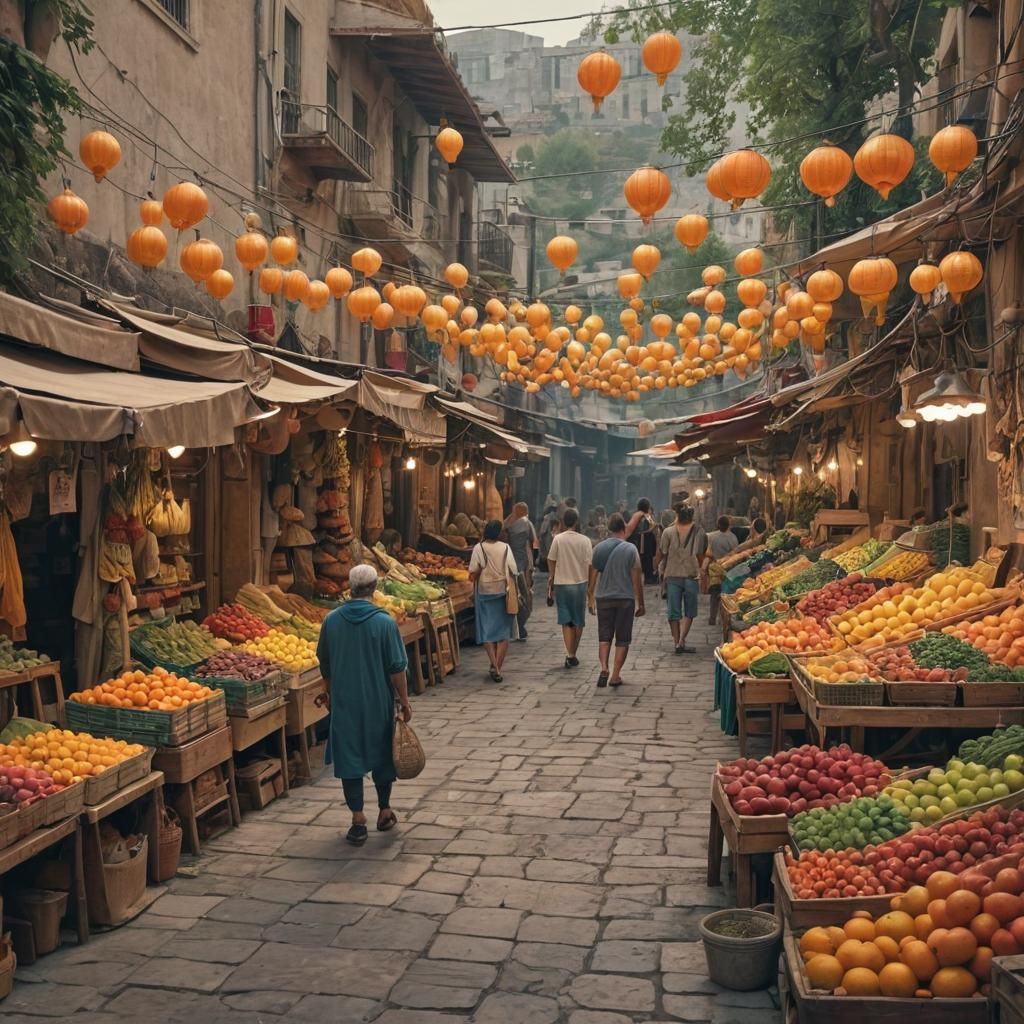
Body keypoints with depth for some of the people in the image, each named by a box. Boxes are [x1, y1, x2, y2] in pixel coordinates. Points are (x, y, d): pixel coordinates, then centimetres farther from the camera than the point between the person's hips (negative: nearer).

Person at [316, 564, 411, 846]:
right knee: (382, 753, 16)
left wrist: (329, 692, 23)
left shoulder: (332, 620, -3)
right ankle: (384, 812, 26)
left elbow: (324, 664, 8)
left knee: (349, 756, 7)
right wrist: (404, 701, -1)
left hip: (344, 702, 2)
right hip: (378, 702, -1)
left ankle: (358, 821, 7)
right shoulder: (384, 622, -13)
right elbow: (397, 667, -10)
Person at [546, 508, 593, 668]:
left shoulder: (558, 539, -6)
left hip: (562, 584, 0)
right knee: (578, 622, 13)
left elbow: (551, 564, -1)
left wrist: (550, 586, 11)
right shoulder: (585, 541, -6)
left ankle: (570, 655, -10)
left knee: (566, 622, 4)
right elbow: (589, 566, -4)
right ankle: (573, 654, 19)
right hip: (580, 584, 0)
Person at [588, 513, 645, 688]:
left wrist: (590, 598, 15)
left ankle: (604, 668, -8)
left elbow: (593, 576, 4)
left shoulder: (599, 548, 1)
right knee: (622, 639, 8)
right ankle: (615, 676, 8)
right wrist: (640, 603, 1)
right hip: (625, 599, -2)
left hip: (604, 599, 2)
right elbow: (637, 579, -6)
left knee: (604, 636, 11)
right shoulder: (630, 549, -7)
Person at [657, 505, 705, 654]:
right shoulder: (698, 532, -5)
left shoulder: (668, 532, -2)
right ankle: (681, 642, -3)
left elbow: (661, 554, 0)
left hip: (672, 576, 1)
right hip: (691, 575, -1)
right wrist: (700, 569, 10)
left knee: (674, 612, 9)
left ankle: (678, 643, 12)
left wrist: (661, 569, 17)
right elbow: (700, 554, -7)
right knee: (689, 612, 9)